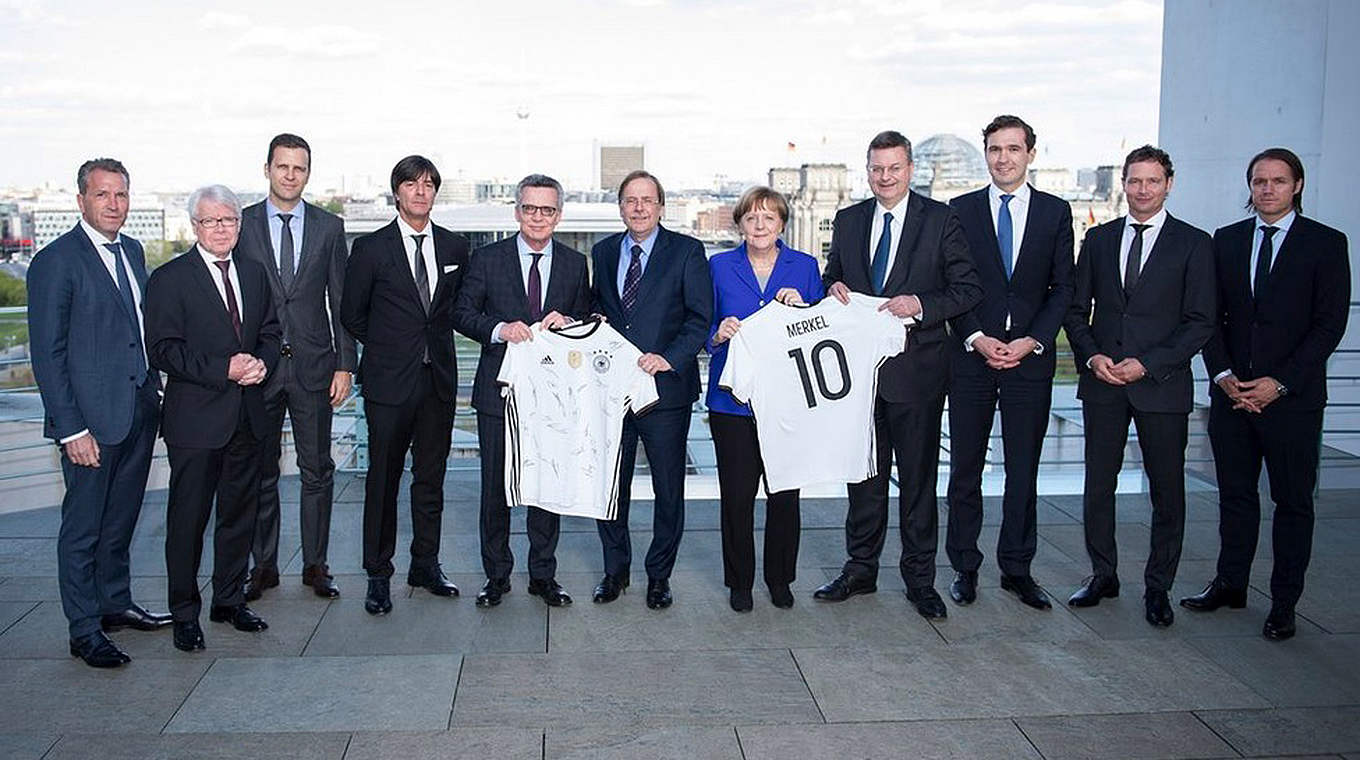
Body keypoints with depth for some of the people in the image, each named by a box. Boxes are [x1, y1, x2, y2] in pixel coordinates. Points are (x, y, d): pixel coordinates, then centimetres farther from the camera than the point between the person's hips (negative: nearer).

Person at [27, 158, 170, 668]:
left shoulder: (132, 251, 11)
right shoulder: (55, 260, -11)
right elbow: (47, 353, -13)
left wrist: (154, 391, 10)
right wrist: (71, 428, -17)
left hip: (139, 410, 7)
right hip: (92, 417, -7)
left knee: (121, 519, 19)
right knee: (83, 527, 5)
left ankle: (116, 603, 34)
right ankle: (84, 630, 16)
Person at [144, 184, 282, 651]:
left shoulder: (254, 273, 12)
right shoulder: (169, 279, -6)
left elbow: (271, 331, 16)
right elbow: (163, 350, -12)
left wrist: (262, 362, -6)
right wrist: (224, 369, -19)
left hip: (247, 417, 5)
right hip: (196, 418, -5)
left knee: (240, 512, 14)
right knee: (188, 518, 3)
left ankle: (230, 600, 29)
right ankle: (184, 614, 16)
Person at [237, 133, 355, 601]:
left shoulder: (329, 227, 5)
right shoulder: (241, 225, 3)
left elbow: (341, 301, 5)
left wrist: (345, 365, -1)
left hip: (313, 366, 1)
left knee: (317, 470, 6)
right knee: (260, 471, 9)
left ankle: (316, 564, 17)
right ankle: (263, 565, 20)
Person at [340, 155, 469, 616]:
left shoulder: (455, 248, 8)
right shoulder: (370, 248, -2)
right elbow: (351, 314, 6)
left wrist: (433, 342, 11)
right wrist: (387, 348, 9)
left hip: (439, 379, 3)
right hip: (390, 382, -3)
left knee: (431, 478, 11)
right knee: (383, 480, 1)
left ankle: (426, 565, 23)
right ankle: (378, 574, 12)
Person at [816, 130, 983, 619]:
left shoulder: (940, 220, -3)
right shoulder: (848, 220, 9)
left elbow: (969, 288, -4)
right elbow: (831, 276, 18)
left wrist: (921, 304, -19)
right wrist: (833, 288, -5)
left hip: (916, 368, -3)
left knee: (918, 478, 5)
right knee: (864, 473, 13)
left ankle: (920, 578, 17)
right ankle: (860, 570, 25)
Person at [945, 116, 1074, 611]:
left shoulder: (1055, 211, 7)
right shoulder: (961, 210, 5)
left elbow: (1063, 287, 5)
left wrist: (1033, 341, -8)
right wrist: (977, 338, -10)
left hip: (1031, 359, 1)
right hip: (971, 356, 0)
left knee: (1024, 470, 6)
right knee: (966, 468, 5)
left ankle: (1017, 569, 18)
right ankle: (964, 567, 16)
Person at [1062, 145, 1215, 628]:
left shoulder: (1193, 244, 0)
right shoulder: (1098, 239, 10)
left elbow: (1200, 322, -4)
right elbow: (1077, 309, 11)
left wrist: (1147, 364, -14)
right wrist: (1091, 356, -6)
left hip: (1162, 385, -2)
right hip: (1102, 384, 3)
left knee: (1167, 492, 4)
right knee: (1098, 485, 8)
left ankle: (1158, 588, 17)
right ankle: (1103, 576, 22)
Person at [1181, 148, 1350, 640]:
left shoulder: (1326, 244, -2)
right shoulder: (1226, 241, 8)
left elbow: (1330, 324, -7)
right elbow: (1211, 315, 7)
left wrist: (1280, 383, -13)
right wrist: (1223, 374, -7)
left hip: (1293, 396, -3)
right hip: (1231, 392, 3)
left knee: (1293, 502, 6)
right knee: (1235, 494, 13)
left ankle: (1284, 604, 15)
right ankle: (1230, 584, 26)